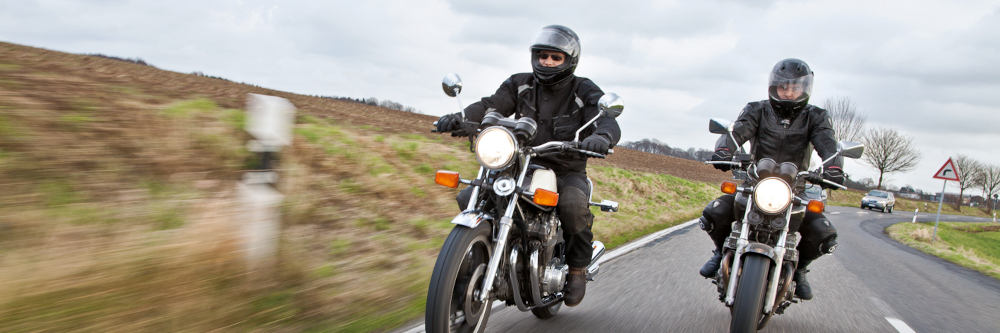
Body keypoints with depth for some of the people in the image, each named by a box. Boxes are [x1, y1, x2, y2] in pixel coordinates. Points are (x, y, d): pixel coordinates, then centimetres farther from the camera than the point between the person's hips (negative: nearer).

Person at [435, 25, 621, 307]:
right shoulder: (520, 85, 5)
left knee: (574, 206, -37)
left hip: (567, 172, -3)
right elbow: (491, 105, -10)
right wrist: (461, 118, -32)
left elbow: (609, 123, -18)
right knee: (467, 199, -14)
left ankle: (578, 267, -10)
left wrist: (601, 137, -45)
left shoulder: (585, 92, -3)